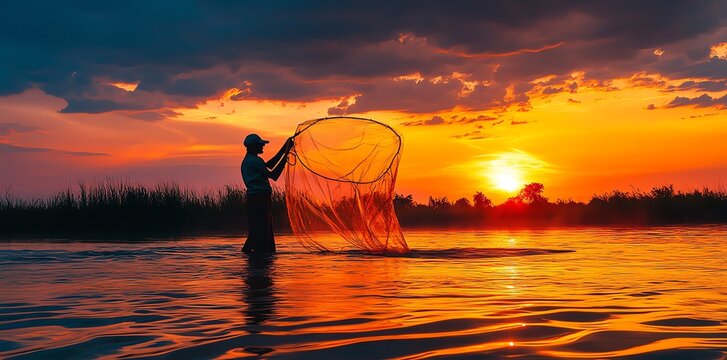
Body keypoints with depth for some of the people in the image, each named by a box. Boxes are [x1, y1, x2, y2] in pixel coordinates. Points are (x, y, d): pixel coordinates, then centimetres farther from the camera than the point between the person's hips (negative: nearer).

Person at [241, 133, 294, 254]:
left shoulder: (247, 160, 17)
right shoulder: (255, 160, -14)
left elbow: (269, 165, 21)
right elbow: (273, 175, -15)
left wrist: (284, 150, 19)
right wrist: (285, 157, -12)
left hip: (253, 198, 10)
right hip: (260, 198, -10)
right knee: (261, 230, -7)